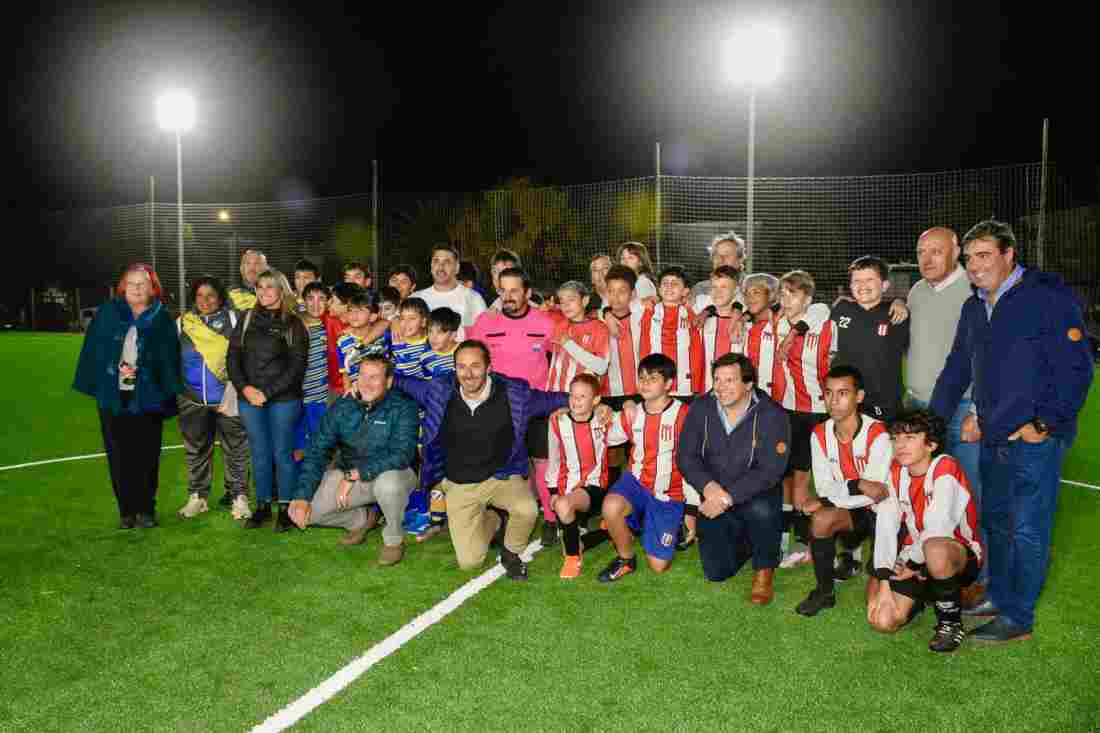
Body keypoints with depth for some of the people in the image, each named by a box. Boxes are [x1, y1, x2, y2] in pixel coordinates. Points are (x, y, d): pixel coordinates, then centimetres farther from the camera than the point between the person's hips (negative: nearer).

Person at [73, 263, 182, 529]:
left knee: (146, 457, 5)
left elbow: (169, 361, 0)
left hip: (147, 399, -1)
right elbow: (94, 351, 5)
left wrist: (169, 395, -6)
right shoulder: (107, 313, 4)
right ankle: (126, 510, 19)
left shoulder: (162, 319, 1)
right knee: (119, 457, 7)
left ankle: (146, 509, 18)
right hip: (113, 397, 1)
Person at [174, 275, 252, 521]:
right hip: (192, 400, 3)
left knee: (235, 450, 1)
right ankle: (197, 497, 23)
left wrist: (234, 392, -12)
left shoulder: (233, 319, 2)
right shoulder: (183, 323, 11)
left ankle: (238, 496, 10)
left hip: (227, 398, -3)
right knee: (195, 449, 11)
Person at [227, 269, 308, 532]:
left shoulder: (293, 324, -1)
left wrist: (267, 392, -12)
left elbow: (297, 366, -6)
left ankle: (286, 508, 13)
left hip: (283, 399, -3)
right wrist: (245, 388, -8)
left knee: (282, 452, 3)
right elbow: (233, 356, 6)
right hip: (249, 397, 3)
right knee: (259, 453, 10)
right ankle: (263, 505, 22)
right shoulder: (247, 319, 9)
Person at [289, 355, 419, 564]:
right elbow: (317, 451, -5)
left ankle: (394, 539, -7)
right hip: (347, 475, 4)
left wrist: (354, 474, -31)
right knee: (306, 511, -11)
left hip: (391, 474, -4)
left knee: (389, 482, -38)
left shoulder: (403, 408, -18)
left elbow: (401, 455, -28)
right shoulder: (343, 407, -5)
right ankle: (361, 520, 18)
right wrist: (302, 497, -15)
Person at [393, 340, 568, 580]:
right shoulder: (439, 392, -10)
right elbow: (406, 383, 10)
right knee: (469, 561, -4)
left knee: (526, 510, -34)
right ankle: (494, 521, 31)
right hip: (459, 485, 1)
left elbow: (551, 399, 2)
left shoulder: (513, 393, -14)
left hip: (502, 476, -1)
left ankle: (511, 553, 3)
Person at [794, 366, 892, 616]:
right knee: (820, 518, -30)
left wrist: (825, 501, -22)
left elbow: (872, 495, -22)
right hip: (847, 512, 3)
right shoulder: (820, 435, -4)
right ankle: (824, 591, -10)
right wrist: (858, 485, -25)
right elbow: (824, 487, -7)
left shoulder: (877, 435, -19)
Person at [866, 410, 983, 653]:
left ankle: (951, 622, -13)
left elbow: (937, 530, -28)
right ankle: (922, 595, 22)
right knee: (882, 621, -12)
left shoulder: (945, 468, -20)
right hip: (917, 557, 5)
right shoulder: (896, 471, -2)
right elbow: (885, 526, -11)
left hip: (960, 556, -5)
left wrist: (911, 563, -12)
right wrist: (883, 583, -18)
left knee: (935, 550, -41)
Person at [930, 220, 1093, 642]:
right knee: (994, 520, 18)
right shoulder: (974, 308, 11)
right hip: (993, 435, 8)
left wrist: (1045, 424, -17)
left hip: (1036, 437, -7)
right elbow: (956, 370, 17)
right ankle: (998, 595, 34)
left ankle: (1018, 618, 13)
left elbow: (1076, 370, -14)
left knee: (1027, 529, 1)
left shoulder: (1049, 297, -12)